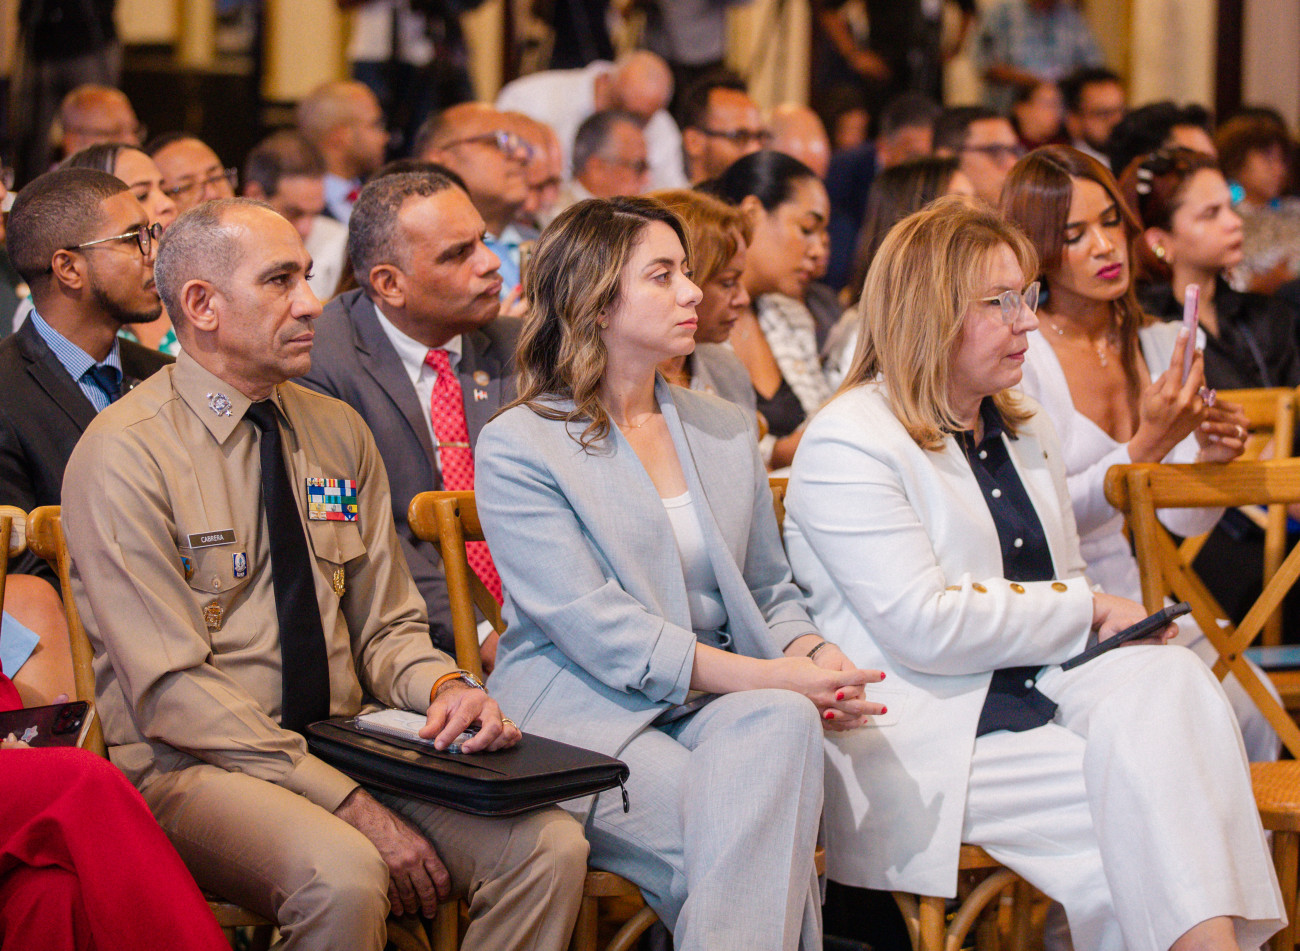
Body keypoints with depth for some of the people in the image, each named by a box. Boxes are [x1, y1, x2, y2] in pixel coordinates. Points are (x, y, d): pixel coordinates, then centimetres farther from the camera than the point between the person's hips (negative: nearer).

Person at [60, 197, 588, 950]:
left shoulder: (340, 433, 12)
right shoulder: (124, 455, -9)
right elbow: (173, 690, -16)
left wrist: (443, 685, -9)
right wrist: (353, 806, -21)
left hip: (348, 744, 6)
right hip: (195, 768, -6)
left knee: (551, 847, -19)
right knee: (342, 876, -36)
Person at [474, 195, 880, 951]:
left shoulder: (728, 430, 19)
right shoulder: (517, 447, -1)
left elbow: (769, 590, 22)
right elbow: (593, 627, -12)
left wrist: (814, 660, -4)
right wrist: (762, 676, -20)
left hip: (716, 708, 5)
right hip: (584, 719, -5)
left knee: (782, 723, -33)